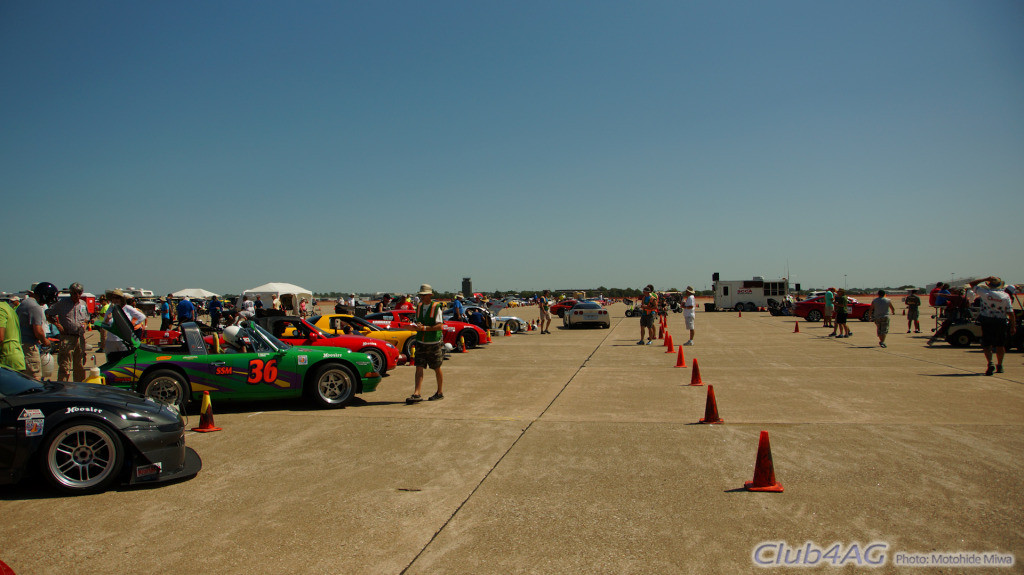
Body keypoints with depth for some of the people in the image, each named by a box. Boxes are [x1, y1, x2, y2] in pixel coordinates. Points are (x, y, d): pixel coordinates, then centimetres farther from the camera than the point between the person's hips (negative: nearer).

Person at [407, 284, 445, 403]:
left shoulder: (436, 307, -10)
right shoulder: (419, 307, 8)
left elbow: (439, 326, -18)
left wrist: (424, 328, -25)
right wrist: (414, 326, -7)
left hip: (434, 343, -5)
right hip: (420, 343, 5)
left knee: (437, 369, 8)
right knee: (419, 368, -5)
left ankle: (440, 393, 22)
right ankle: (417, 394, -8)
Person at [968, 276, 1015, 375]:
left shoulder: (984, 293, -7)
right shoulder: (1005, 295, -3)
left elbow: (972, 283, 6)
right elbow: (1010, 312, -4)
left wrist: (986, 279, 5)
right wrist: (1013, 326, 2)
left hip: (987, 321, -2)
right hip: (1001, 322, 2)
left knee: (987, 345, 1)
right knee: (1000, 345, 15)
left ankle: (990, 363, -20)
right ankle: (999, 366, 26)